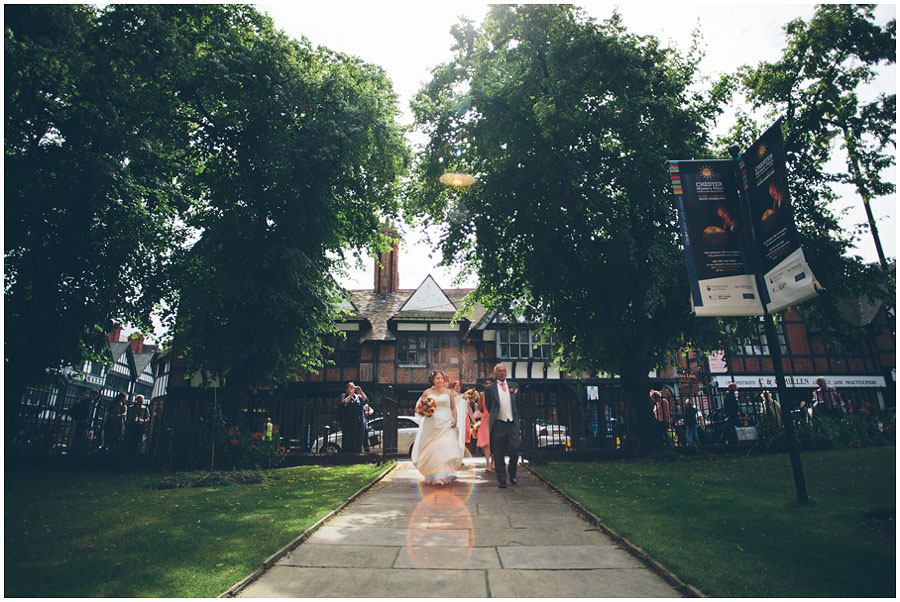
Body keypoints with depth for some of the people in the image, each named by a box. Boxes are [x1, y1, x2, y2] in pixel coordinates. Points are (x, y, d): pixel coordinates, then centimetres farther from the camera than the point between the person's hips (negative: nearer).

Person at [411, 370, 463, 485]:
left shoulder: (449, 392, 10)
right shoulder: (427, 392, 7)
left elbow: (453, 407, 12)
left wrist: (455, 420, -1)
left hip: (446, 424, 1)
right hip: (432, 424, 0)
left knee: (447, 447, -9)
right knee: (433, 450, -4)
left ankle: (445, 474, 2)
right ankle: (435, 476, -2)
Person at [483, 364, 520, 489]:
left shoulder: (514, 386, 11)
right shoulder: (490, 389, 4)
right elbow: (488, 407, 13)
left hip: (512, 423, 2)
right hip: (498, 424, -1)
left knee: (514, 450, -2)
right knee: (499, 454, 2)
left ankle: (512, 474, 24)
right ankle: (501, 480, 13)